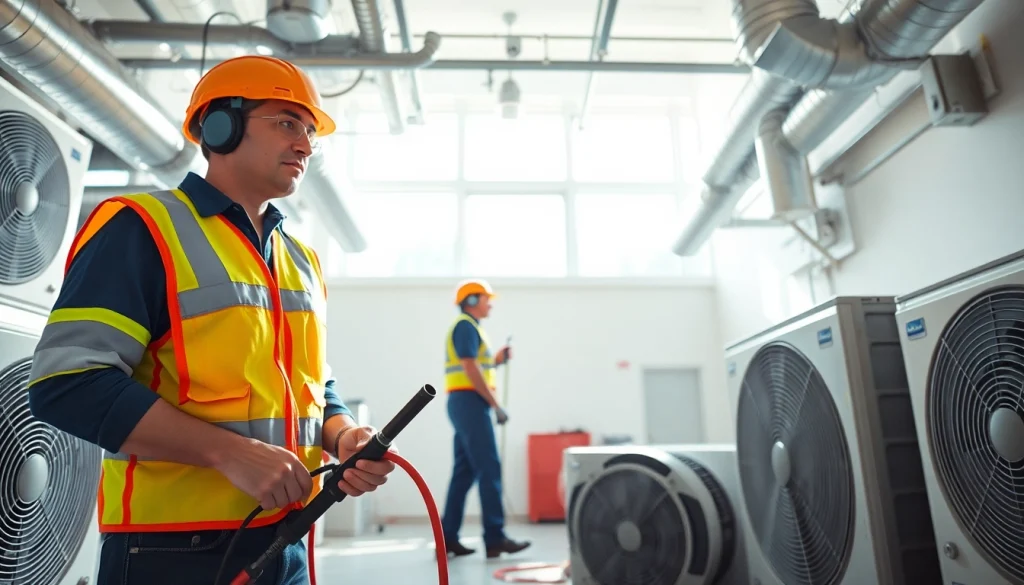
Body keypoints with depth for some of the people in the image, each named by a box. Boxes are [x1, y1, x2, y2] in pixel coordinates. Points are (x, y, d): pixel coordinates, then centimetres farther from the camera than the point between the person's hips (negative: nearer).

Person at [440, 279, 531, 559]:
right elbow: (470, 370, -17)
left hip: (466, 404, 10)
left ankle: (448, 536, 13)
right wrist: (496, 405, -17)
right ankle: (495, 538, -7)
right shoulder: (466, 326, -7)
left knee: (465, 471, 9)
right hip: (469, 401, -10)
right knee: (489, 468, -9)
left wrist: (495, 360, 10)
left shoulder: (469, 327, 23)